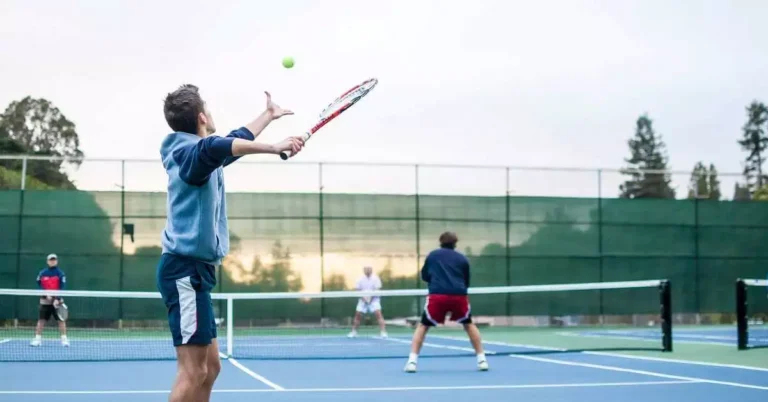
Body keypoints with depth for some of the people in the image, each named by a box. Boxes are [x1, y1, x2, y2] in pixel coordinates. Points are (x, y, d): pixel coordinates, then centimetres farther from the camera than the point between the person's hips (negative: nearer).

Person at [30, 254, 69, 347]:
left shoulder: (60, 273, -3)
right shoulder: (42, 273, 4)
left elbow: (61, 288, -9)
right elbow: (39, 286, 1)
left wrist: (57, 299, -21)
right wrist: (46, 295, -14)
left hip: (57, 301, -2)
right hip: (45, 301, 2)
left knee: (61, 320, -4)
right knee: (41, 320, 1)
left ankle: (64, 339, 0)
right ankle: (37, 339, 6)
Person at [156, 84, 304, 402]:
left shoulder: (201, 154, 18)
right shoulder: (191, 151, -13)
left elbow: (236, 141, 38)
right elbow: (218, 146, -38)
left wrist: (269, 115, 50)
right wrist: (273, 147, -47)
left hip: (193, 270, 11)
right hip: (185, 269, -11)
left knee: (210, 367, 10)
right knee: (193, 371, -13)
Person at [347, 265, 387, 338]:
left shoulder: (375, 278, -7)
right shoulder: (361, 279, 2)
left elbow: (377, 289, -11)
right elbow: (357, 289, 3)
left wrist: (370, 297, -23)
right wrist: (363, 297, -13)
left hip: (373, 299, -3)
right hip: (363, 299, 3)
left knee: (378, 313, -19)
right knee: (358, 315, 2)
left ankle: (383, 332, -17)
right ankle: (354, 332, 19)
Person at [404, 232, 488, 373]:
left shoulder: (432, 255, 18)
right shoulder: (462, 259, 17)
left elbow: (424, 276, 26)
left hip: (437, 295, -1)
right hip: (458, 296, 1)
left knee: (423, 326, 14)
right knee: (469, 324, 24)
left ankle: (412, 361, 0)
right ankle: (482, 360, 19)